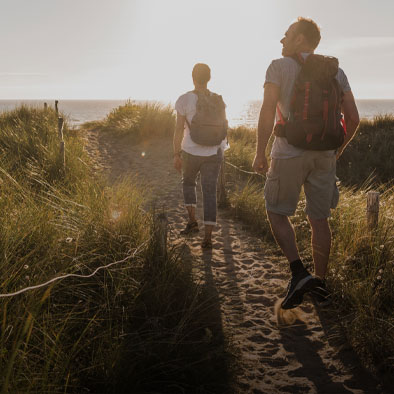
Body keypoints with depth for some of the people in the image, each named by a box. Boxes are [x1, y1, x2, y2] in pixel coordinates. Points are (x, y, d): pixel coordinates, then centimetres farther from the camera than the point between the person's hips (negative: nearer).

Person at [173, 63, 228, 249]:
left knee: (188, 182, 26)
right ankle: (208, 237, -2)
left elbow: (179, 129, -10)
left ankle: (192, 220, 18)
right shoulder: (218, 100, 0)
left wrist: (176, 154, -2)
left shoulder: (184, 100, -9)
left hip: (191, 151, -2)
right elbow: (223, 127, 9)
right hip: (213, 152, 2)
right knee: (210, 192, 3)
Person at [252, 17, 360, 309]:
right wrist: (338, 150, 18)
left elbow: (267, 112, -13)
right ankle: (320, 284, 19)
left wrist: (260, 152, -5)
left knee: (277, 212, 11)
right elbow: (353, 118, 6)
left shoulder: (279, 67, -3)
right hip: (324, 156, 4)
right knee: (320, 219, 12)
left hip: (289, 153, -4)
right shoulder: (335, 72, 10)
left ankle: (299, 272, -5)